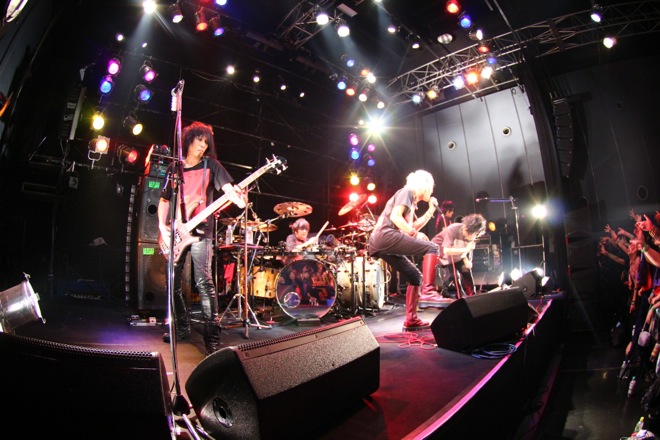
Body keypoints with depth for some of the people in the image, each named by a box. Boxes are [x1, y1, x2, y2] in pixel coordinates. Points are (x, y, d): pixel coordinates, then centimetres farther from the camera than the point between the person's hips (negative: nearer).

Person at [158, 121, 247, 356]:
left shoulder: (211, 164, 4)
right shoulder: (174, 167, 14)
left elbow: (227, 186, -11)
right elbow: (164, 199, 18)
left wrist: (238, 198, -34)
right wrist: (162, 226, 3)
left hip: (200, 231, -5)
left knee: (204, 282, -13)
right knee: (172, 282, 9)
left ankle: (212, 335, -9)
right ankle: (182, 326, 26)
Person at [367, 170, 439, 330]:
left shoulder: (412, 203, 30)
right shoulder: (407, 192, 3)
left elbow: (414, 226, 27)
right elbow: (395, 216, -12)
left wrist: (431, 210, 28)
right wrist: (413, 233, -12)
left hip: (379, 245, 10)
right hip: (386, 236, -10)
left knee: (415, 276, 13)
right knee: (432, 248, -13)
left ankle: (411, 320, 13)